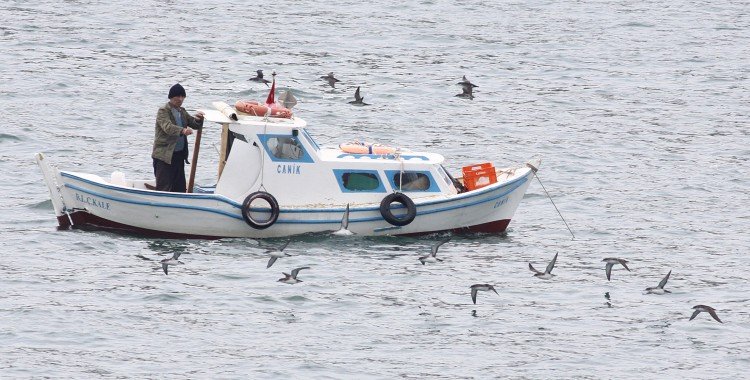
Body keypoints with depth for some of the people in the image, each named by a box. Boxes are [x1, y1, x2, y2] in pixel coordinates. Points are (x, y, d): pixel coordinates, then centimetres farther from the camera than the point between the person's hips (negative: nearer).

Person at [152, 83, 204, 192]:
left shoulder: (182, 111, 16)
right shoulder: (163, 111, -8)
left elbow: (196, 126, 15)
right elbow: (168, 127, -26)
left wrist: (198, 120, -10)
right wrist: (182, 131, -44)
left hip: (179, 155, 8)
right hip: (164, 155, -8)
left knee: (179, 187, 9)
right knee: (164, 187, -10)